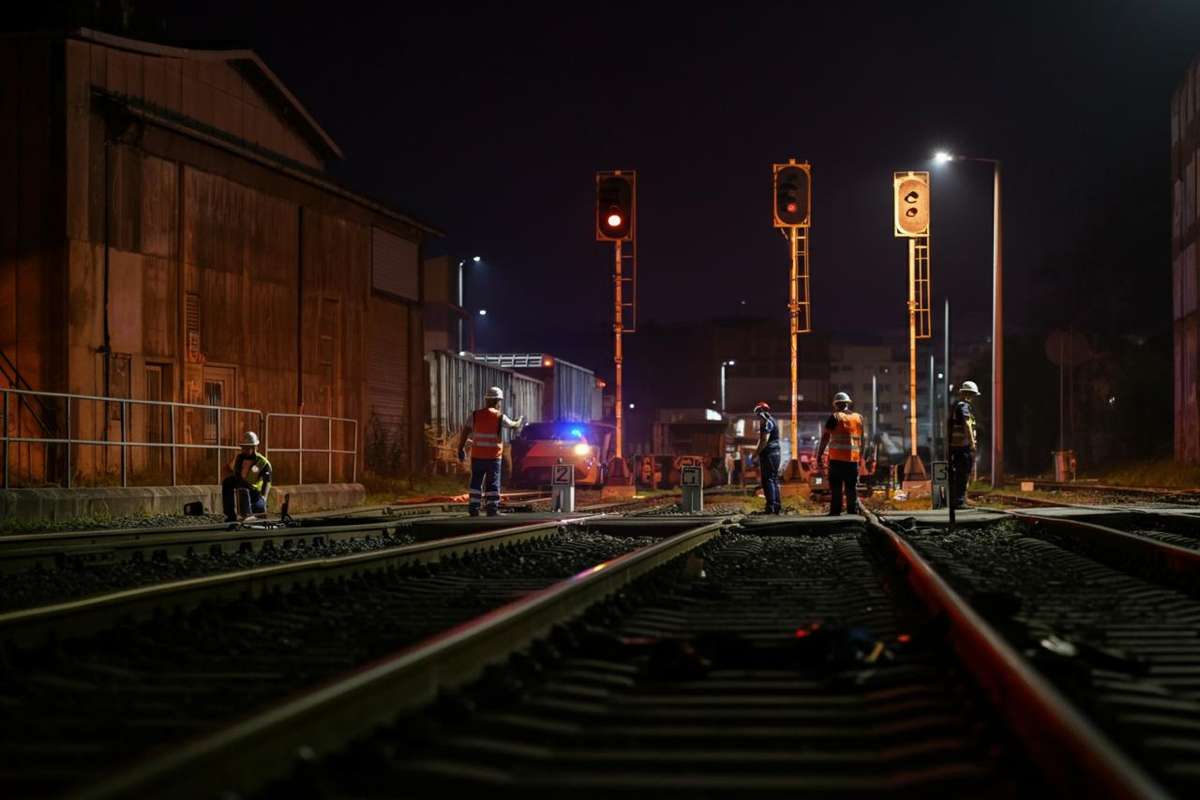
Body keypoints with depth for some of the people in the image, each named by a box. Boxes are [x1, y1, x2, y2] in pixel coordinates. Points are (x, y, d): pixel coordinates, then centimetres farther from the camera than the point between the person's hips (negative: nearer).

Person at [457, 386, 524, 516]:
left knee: (476, 482, 10)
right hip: (493, 456, -2)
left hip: (477, 456, 3)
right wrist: (520, 422, 34)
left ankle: (473, 509, 7)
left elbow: (465, 433, -2)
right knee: (493, 484, 3)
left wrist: (461, 449, 4)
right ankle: (492, 509, 0)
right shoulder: (500, 417, -6)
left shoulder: (475, 415, 1)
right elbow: (513, 425, 12)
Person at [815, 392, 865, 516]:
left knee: (836, 487, -1)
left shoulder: (835, 417, -3)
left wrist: (819, 456, 0)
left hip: (837, 459, -4)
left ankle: (835, 511, -4)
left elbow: (825, 438, -4)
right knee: (852, 487, 9)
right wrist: (860, 457, 24)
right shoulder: (859, 418, 12)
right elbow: (861, 441, 17)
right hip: (853, 459, 4)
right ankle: (853, 511, 9)